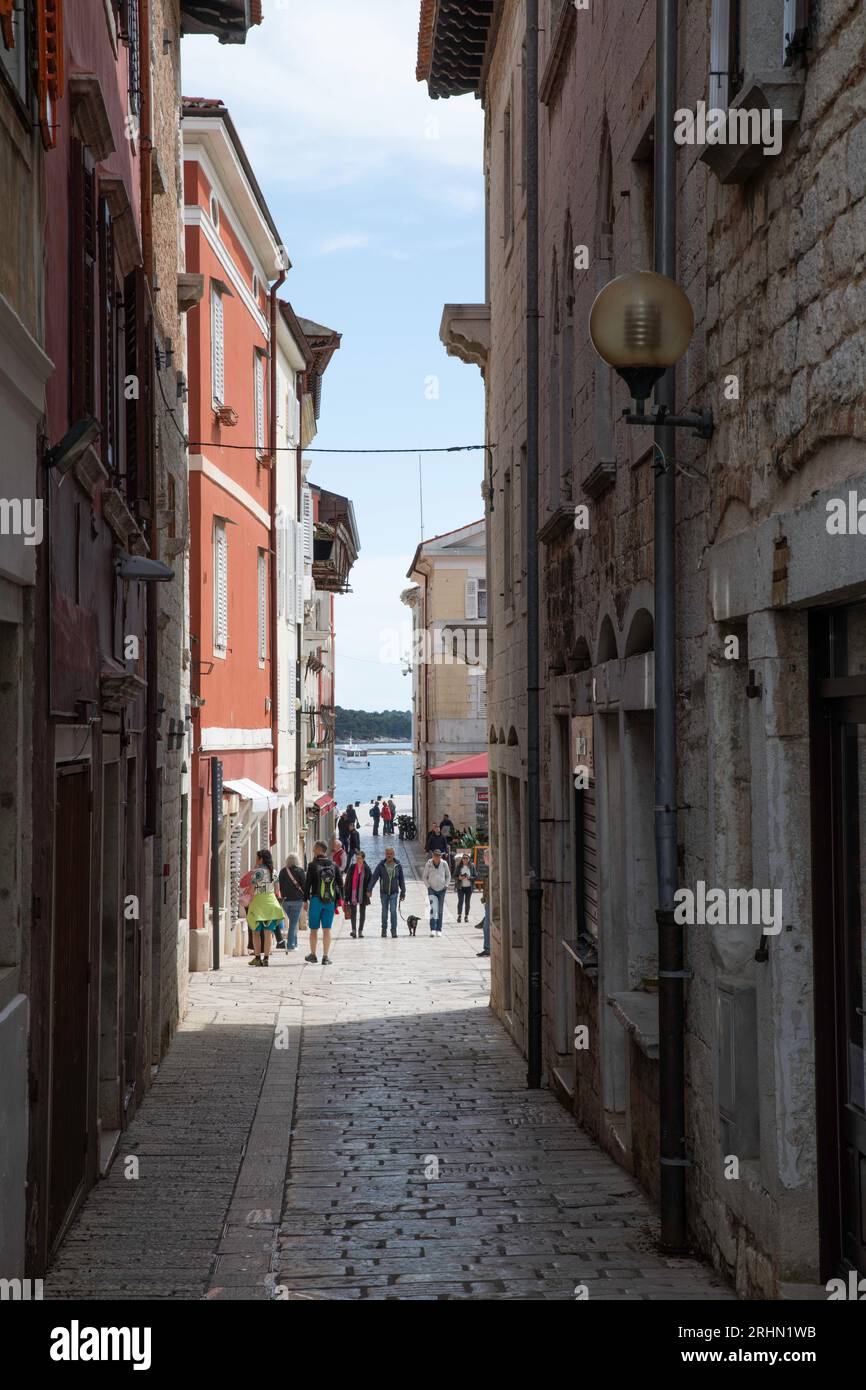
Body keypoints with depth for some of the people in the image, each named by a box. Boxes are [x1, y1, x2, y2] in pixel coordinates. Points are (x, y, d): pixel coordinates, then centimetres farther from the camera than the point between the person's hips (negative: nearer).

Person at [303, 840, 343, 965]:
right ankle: (326, 957, 1)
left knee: (314, 929, 9)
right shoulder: (333, 865, 5)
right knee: (327, 929, 4)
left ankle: (313, 955, 16)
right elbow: (340, 883, 7)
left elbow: (307, 883, -5)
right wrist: (340, 899, 16)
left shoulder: (313, 865, -5)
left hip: (316, 900, -3)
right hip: (330, 901, 3)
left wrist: (305, 899, 0)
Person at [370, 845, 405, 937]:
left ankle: (394, 929, -6)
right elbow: (374, 877, -3)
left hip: (394, 892, -1)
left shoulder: (398, 865, 1)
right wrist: (370, 889, -10)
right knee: (384, 911, 8)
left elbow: (401, 880, 8)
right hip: (384, 892, 1)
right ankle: (384, 929, 20)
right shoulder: (381, 865, -2)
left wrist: (403, 892, 9)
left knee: (393, 910, -12)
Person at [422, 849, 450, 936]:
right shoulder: (428, 864, -10)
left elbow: (448, 875, 10)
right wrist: (428, 886, -6)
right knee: (433, 908, -17)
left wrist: (445, 885, 1)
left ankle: (439, 930, 13)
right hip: (432, 890, -2)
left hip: (441, 890, 2)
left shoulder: (444, 864, -6)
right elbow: (424, 877, 3)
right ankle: (432, 929, -21)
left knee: (440, 910, 6)